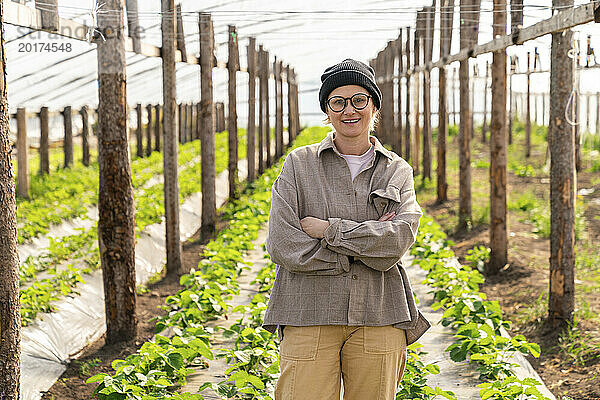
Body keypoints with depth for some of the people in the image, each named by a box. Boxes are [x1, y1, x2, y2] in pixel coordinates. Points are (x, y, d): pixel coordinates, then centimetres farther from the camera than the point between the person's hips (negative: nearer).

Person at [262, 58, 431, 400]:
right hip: (309, 319, -1)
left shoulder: (398, 171, 10)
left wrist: (327, 229, -11)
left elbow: (399, 239, -7)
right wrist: (366, 245, -8)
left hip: (378, 318, 2)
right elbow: (282, 245, -7)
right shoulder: (299, 164, 5)